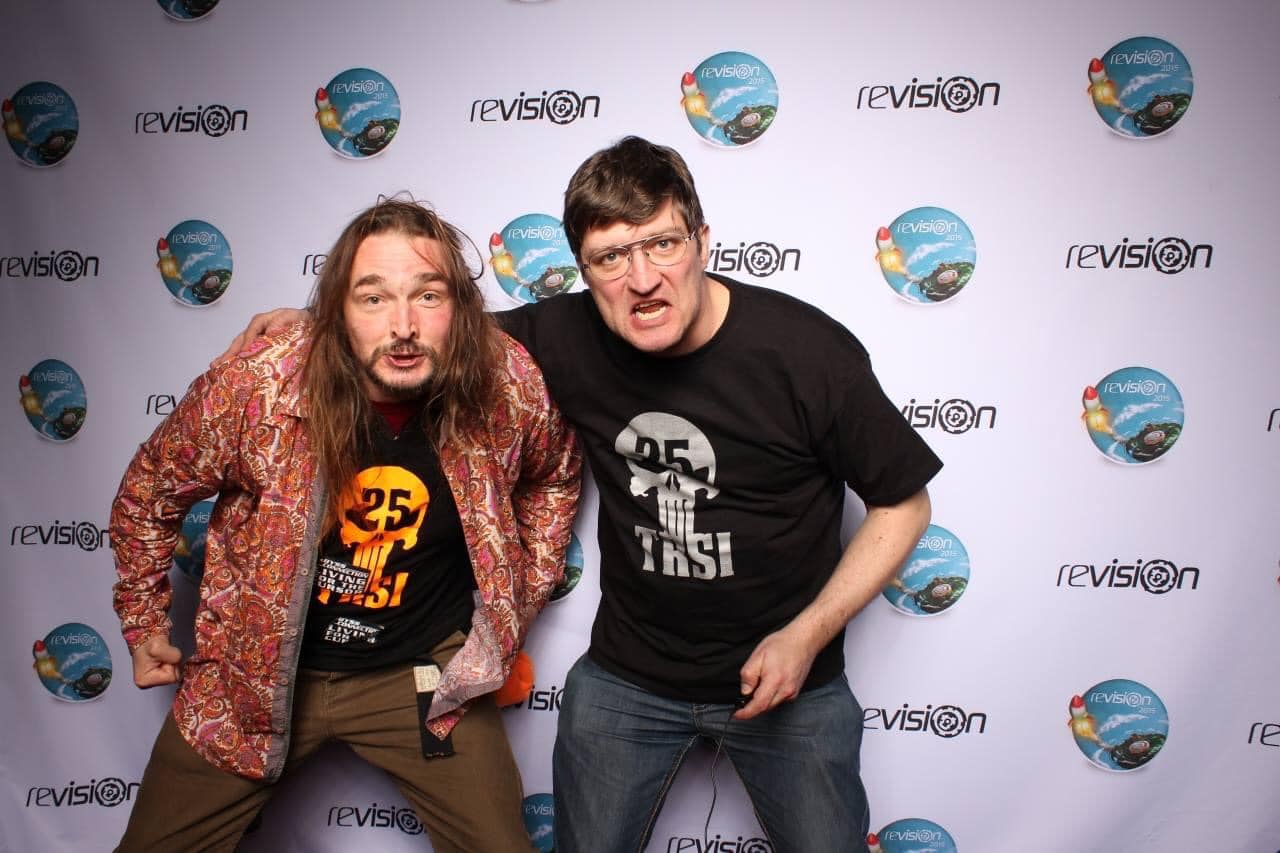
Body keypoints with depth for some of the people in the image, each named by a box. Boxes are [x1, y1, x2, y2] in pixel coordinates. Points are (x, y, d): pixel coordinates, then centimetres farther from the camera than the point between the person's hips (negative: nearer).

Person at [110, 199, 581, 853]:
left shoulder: (509, 386, -18)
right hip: (254, 673, 0)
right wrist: (143, 622, 5)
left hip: (423, 674, 1)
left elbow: (555, 477, 6)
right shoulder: (254, 386, -22)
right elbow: (152, 490, -2)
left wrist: (520, 599, 4)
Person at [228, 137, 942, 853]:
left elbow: (904, 504, -9)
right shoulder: (569, 337, -13)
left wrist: (809, 634, -18)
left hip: (787, 679, -2)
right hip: (627, 676, 2)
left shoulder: (809, 351, -20)